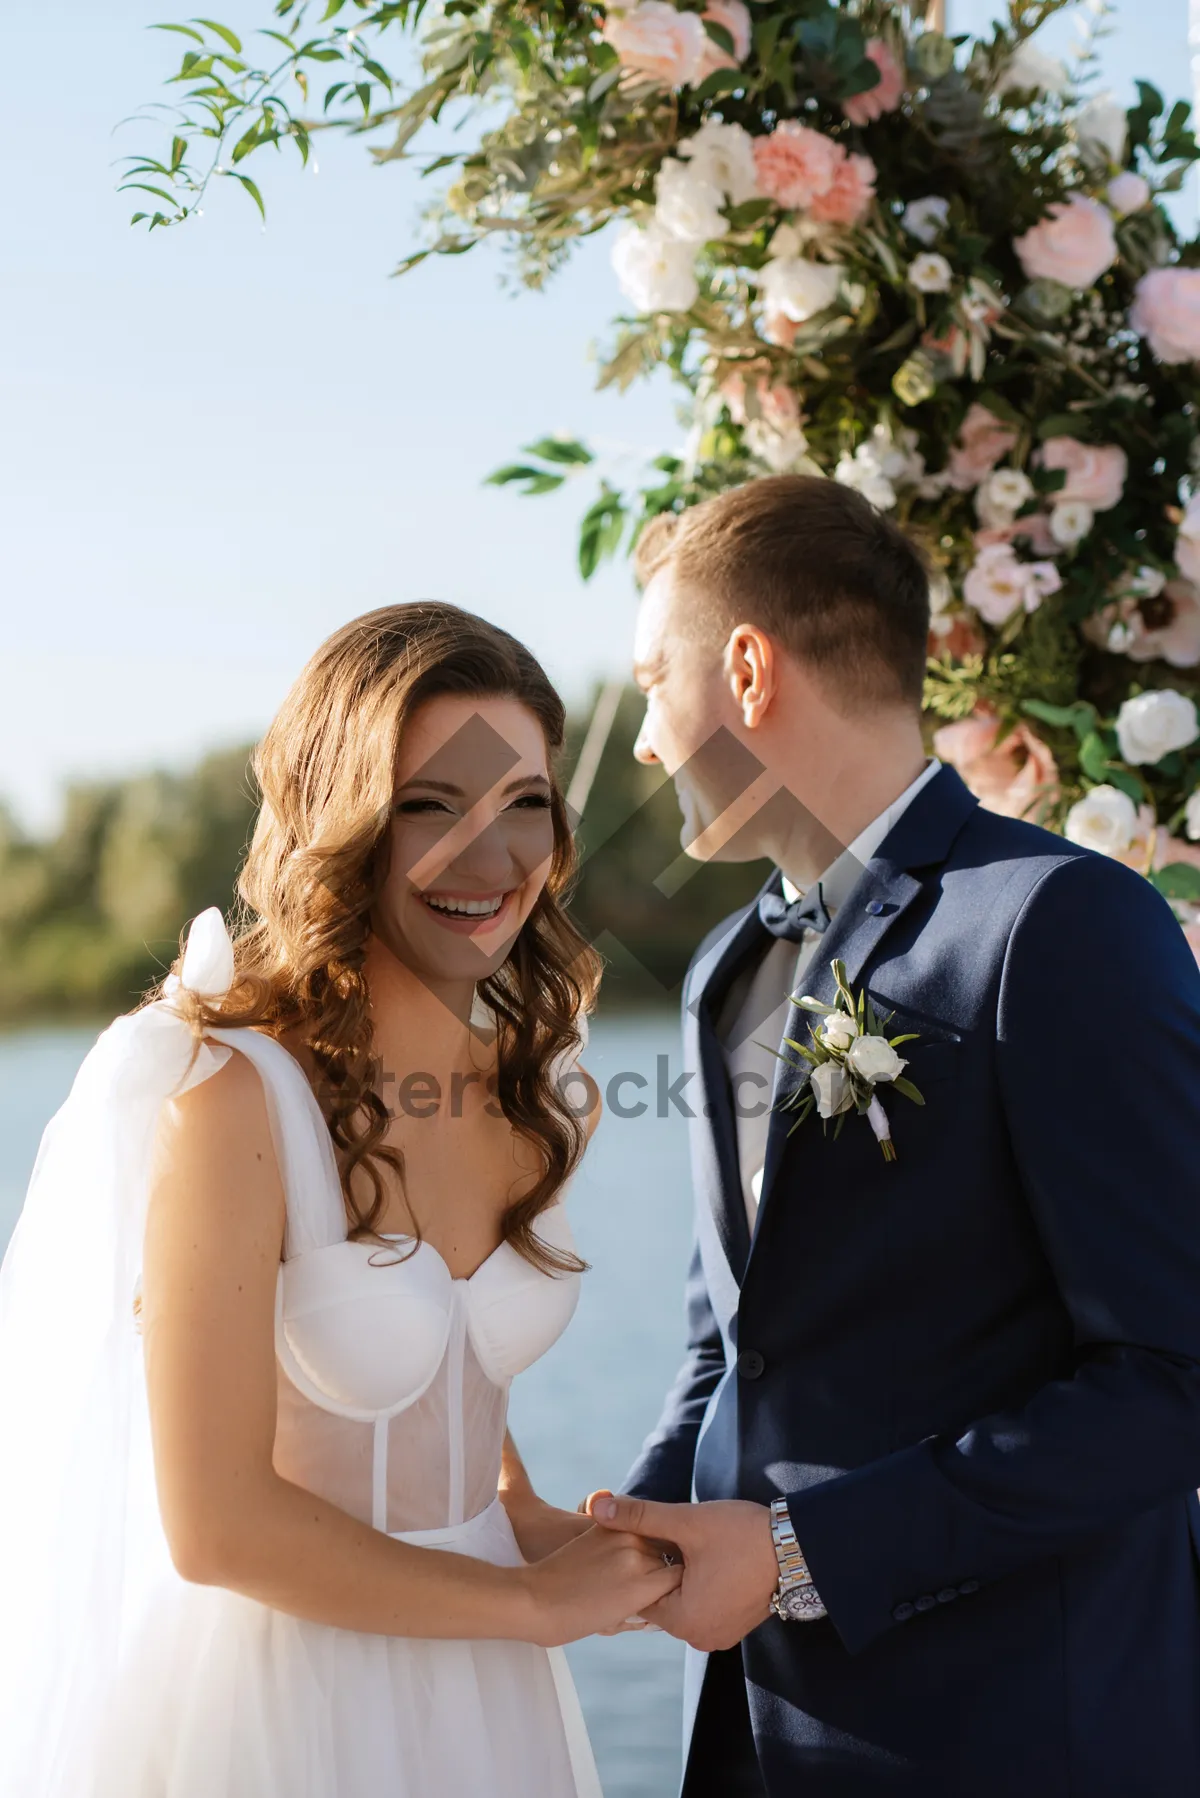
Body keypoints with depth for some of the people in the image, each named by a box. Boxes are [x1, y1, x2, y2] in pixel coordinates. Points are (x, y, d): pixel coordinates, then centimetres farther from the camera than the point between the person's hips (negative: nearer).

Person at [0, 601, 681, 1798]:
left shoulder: (525, 1086, -1)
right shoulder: (231, 1092, -20)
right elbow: (215, 1526, -21)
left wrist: (527, 1519, -3)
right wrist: (533, 1602, -12)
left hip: (485, 1698, 6)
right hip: (279, 1699, -6)